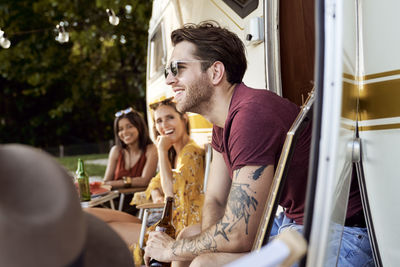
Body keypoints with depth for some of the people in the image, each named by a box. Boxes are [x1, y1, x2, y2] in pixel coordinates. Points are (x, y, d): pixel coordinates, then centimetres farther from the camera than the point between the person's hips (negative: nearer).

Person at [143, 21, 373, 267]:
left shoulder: (252, 114, -27)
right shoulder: (223, 121, 6)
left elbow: (237, 237, -26)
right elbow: (215, 200, 9)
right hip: (292, 220, 10)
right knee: (189, 237, 13)